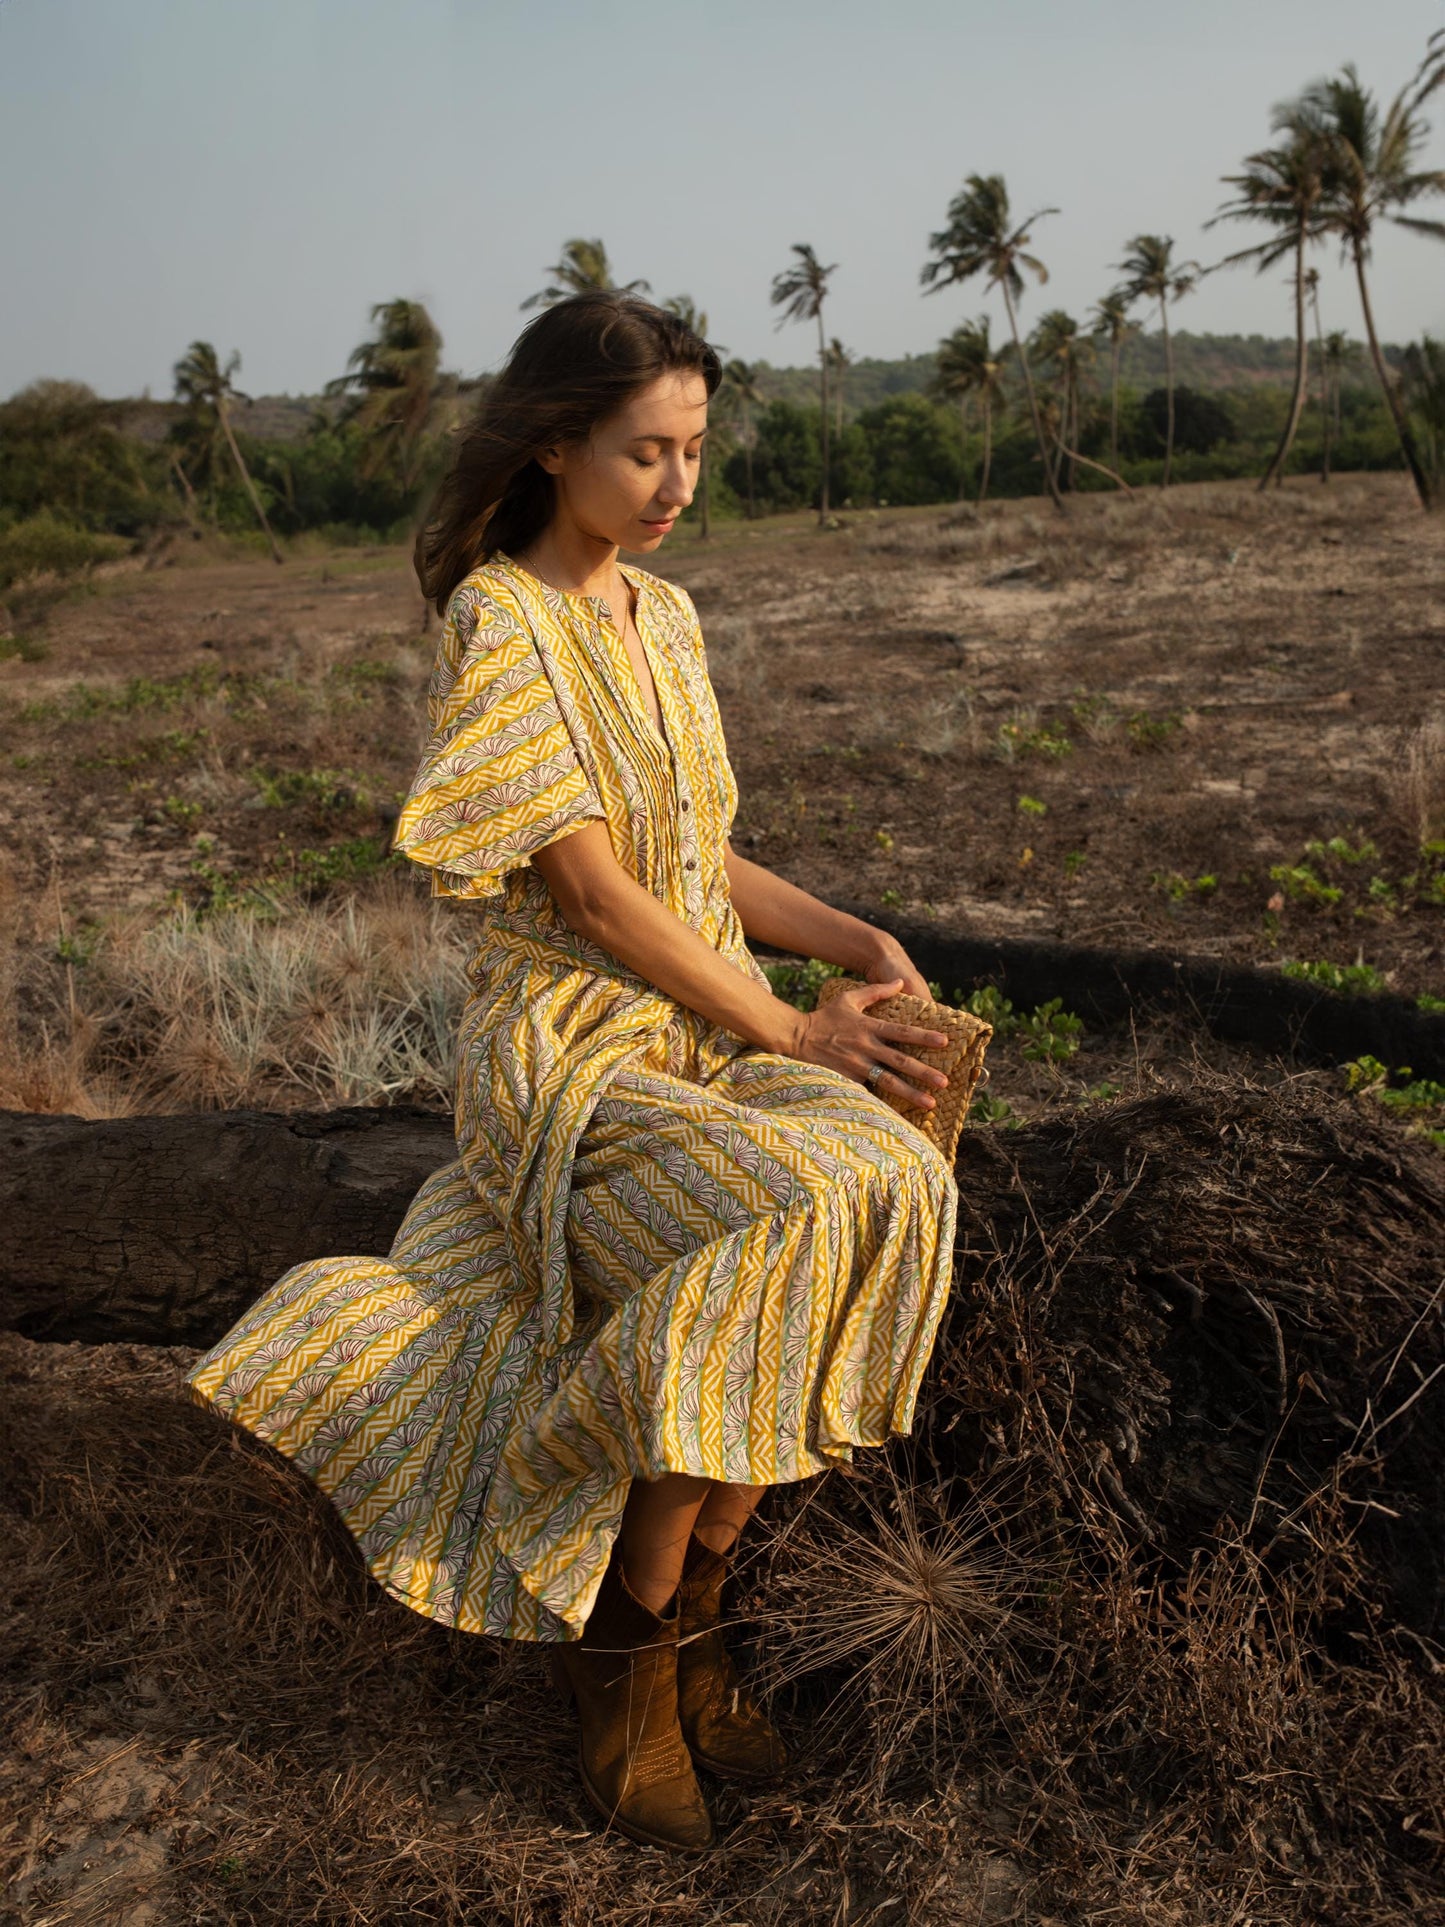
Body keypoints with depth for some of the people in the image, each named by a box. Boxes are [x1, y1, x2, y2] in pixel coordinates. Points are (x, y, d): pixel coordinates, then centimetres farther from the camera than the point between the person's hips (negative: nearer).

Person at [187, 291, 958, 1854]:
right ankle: (633, 1646, -5)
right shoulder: (499, 625, -10)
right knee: (791, 1223, -30)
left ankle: (679, 1613, -6)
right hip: (568, 1052, -6)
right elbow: (593, 896, -16)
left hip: (711, 1035, 7)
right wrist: (790, 1031, -12)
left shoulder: (666, 616, 13)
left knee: (884, 1186, -22)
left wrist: (848, 937, 1)